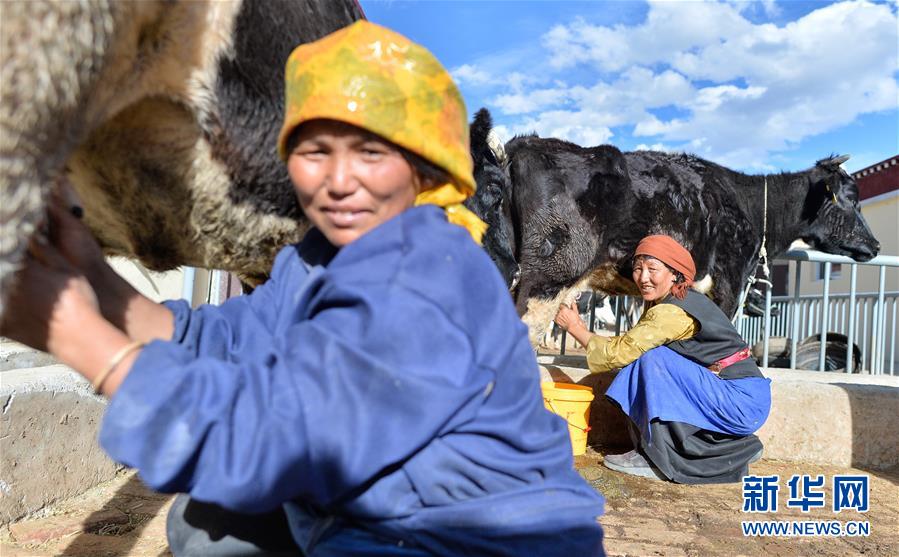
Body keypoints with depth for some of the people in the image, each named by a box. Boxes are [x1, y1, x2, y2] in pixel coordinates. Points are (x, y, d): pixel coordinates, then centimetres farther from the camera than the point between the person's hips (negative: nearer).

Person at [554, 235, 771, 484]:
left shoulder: (672, 312, -20)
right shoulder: (662, 302, 8)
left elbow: (619, 352, -14)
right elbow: (627, 345, 10)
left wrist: (576, 328, -2)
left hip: (744, 403, -9)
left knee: (654, 359, -18)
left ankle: (658, 458, -7)